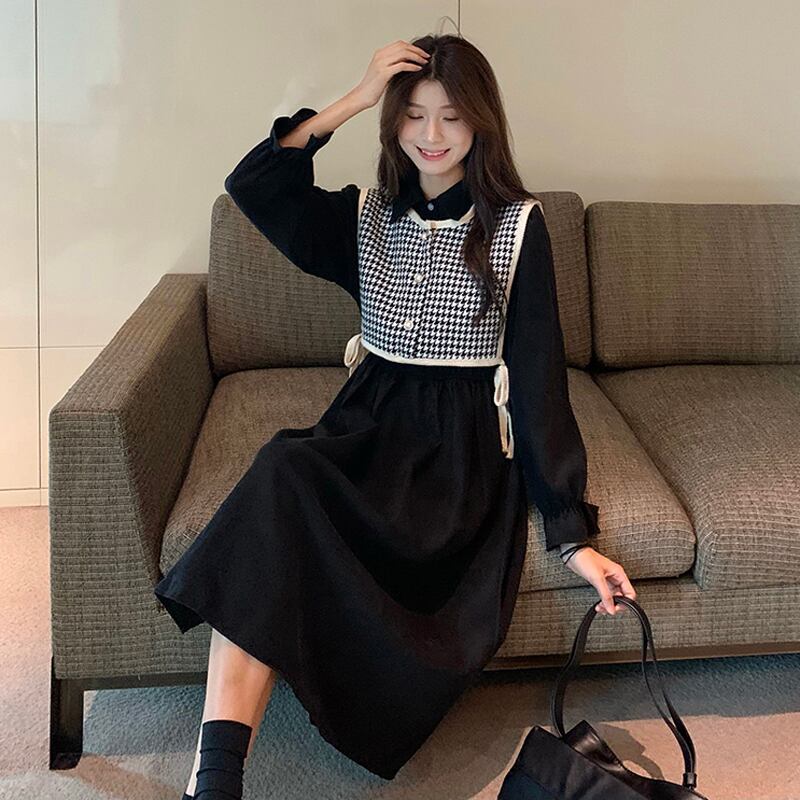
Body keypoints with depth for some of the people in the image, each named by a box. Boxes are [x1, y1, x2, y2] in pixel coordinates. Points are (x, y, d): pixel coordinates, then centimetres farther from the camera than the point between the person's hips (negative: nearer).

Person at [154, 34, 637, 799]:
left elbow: (538, 371, -3)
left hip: (465, 437, -2)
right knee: (279, 480, -32)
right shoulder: (365, 214, 12)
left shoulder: (517, 223, 1)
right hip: (371, 421, 3)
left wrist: (571, 532, -7)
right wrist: (356, 98, -6)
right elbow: (251, 185, -3)